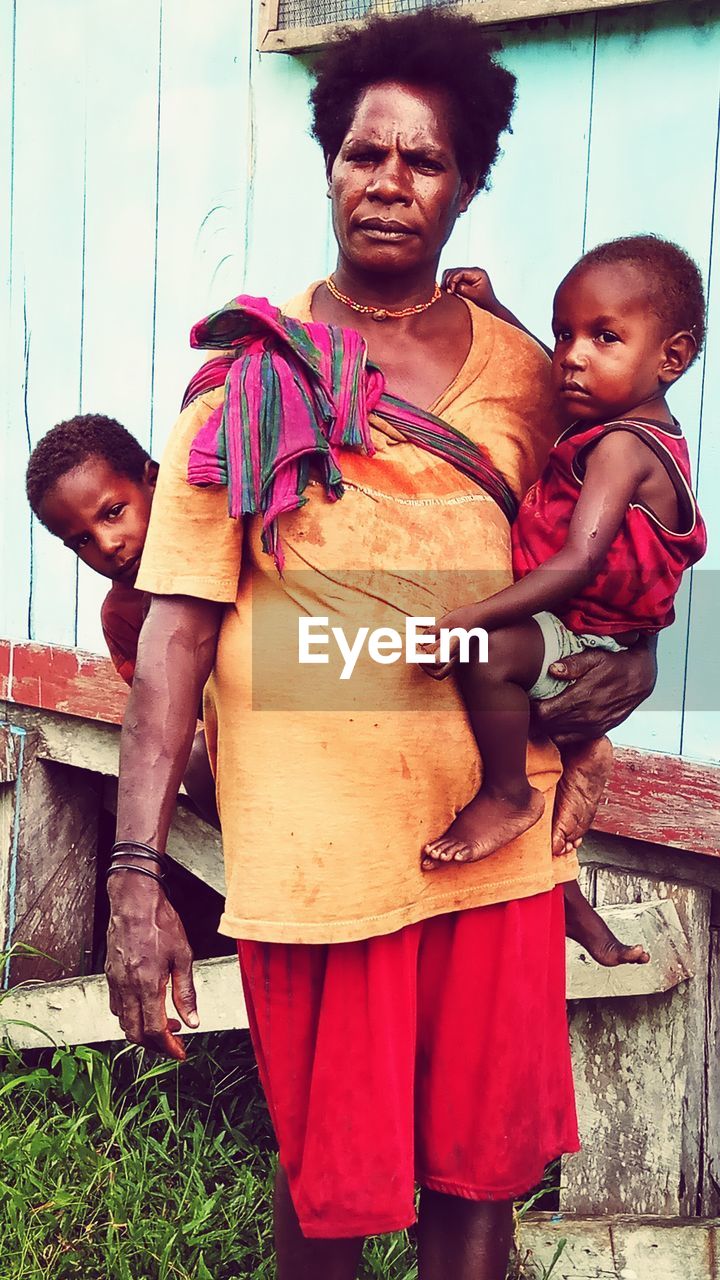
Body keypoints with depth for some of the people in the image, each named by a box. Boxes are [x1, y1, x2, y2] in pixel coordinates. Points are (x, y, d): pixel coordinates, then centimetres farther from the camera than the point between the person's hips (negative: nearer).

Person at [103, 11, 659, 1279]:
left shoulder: (524, 373, 7)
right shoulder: (249, 375, -1)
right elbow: (177, 623, -7)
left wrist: (633, 650, -1)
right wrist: (136, 868, -15)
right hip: (313, 842, -2)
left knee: (480, 1170, 13)